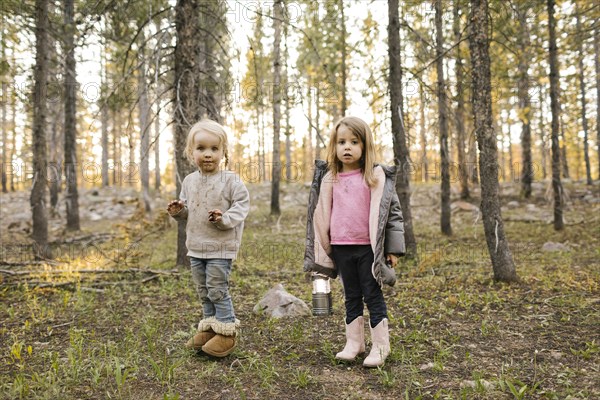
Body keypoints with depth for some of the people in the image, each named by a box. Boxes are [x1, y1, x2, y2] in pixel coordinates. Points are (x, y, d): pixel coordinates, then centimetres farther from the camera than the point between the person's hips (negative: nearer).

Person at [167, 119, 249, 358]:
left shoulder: (231, 181, -10)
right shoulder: (189, 181, 7)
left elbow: (242, 205, -10)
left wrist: (225, 218, -25)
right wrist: (178, 211, -4)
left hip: (220, 247, -6)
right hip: (195, 247, 6)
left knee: (217, 289, -4)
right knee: (203, 291, 15)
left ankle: (227, 332, 9)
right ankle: (209, 327, 29)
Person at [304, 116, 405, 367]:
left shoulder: (376, 176, -5)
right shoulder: (330, 179, 5)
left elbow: (389, 211, -5)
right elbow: (322, 215, 11)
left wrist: (392, 248, -7)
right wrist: (323, 248, 11)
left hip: (368, 247, -4)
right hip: (341, 248, 4)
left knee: (373, 296, 5)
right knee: (351, 297, 14)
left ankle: (380, 346, 16)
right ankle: (354, 343, 25)